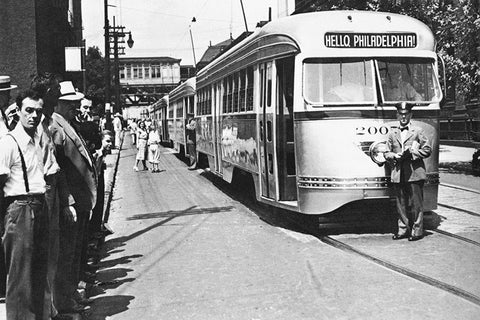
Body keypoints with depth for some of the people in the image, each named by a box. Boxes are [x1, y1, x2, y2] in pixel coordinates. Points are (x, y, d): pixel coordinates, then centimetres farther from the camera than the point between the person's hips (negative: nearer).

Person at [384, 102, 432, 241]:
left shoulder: (418, 131, 6)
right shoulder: (392, 133, 13)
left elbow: (427, 150, 3)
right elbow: (386, 153, 14)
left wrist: (412, 154, -10)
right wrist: (394, 156, -7)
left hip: (415, 173, -3)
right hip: (398, 175, 3)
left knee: (416, 203, -2)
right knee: (401, 204, 7)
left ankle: (417, 231, 5)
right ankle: (403, 229, 16)